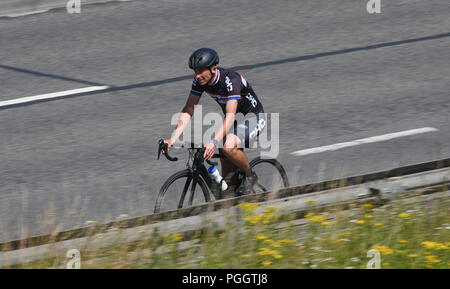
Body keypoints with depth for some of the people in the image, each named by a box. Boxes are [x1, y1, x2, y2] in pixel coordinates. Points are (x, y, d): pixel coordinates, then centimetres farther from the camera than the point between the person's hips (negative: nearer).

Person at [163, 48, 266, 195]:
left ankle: (250, 175, -8)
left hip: (254, 117, -7)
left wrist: (214, 142, -52)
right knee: (226, 172, 0)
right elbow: (188, 110, -10)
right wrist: (172, 139, -22)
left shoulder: (231, 80, -32)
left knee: (229, 146, -32)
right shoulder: (199, 81, -11)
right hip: (235, 121, 7)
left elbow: (230, 116, -40)